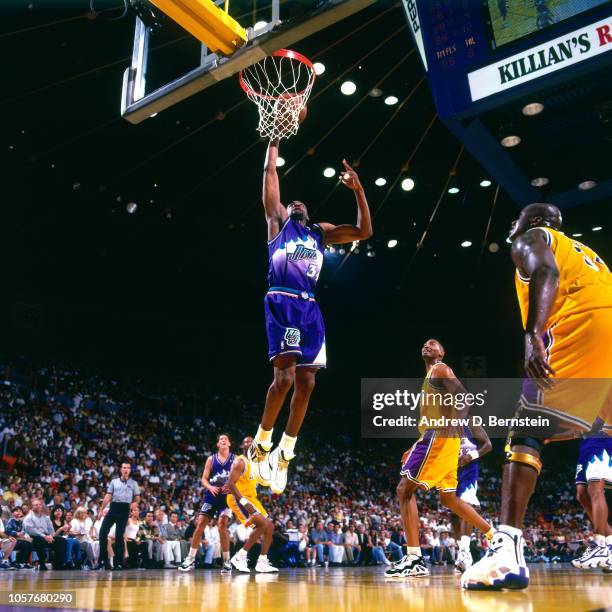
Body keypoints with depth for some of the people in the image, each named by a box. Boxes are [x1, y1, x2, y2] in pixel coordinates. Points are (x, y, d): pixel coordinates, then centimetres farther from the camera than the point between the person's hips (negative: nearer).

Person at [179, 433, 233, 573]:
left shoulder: (235, 459, 2)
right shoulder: (211, 459, 6)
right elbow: (204, 479, 3)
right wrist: (210, 487, -18)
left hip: (227, 496, -2)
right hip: (211, 496, 2)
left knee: (222, 525, -14)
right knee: (200, 524, -3)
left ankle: (226, 561, -3)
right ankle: (190, 559, 6)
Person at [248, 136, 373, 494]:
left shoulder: (320, 232, 27)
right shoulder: (278, 221, 18)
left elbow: (364, 231, 20)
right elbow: (270, 174, 13)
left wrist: (359, 190, 15)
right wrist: (275, 142, 19)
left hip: (310, 308, 5)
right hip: (282, 303, -5)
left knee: (306, 383, 0)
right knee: (285, 376, -18)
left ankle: (285, 454, 12)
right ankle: (261, 445, 0)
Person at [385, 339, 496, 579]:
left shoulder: (440, 369, 0)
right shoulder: (431, 376, 27)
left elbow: (462, 395, -17)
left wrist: (451, 423, -25)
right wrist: (415, 449, 27)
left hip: (440, 436, -10)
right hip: (439, 437, 10)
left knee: (405, 490, -12)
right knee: (449, 499, 16)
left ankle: (414, 559, -15)